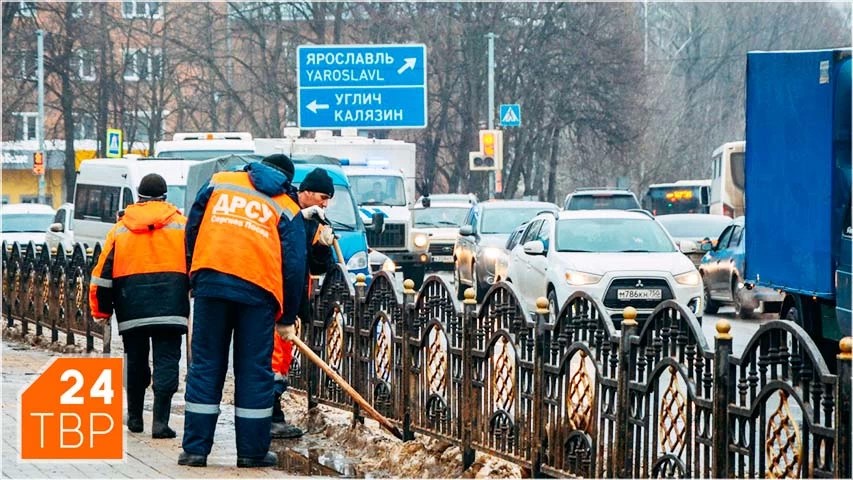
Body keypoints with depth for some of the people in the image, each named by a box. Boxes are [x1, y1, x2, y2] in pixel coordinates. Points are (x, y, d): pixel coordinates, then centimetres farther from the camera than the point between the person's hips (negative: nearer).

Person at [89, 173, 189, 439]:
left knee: (136, 360, 15)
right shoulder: (181, 225, 5)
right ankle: (160, 420, -16)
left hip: (132, 307, 2)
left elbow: (103, 271, 8)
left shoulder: (120, 229, 9)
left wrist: (101, 311, 15)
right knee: (166, 360, -4)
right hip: (170, 305, -2)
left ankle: (135, 417, 23)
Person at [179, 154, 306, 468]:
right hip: (258, 290, -1)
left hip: (210, 282, 1)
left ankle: (195, 448, 5)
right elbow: (294, 267, 10)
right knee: (254, 372, 6)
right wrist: (287, 318, 17)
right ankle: (252, 451, 9)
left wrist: (197, 275, 30)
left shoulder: (218, 184, 18)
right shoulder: (287, 210, 14)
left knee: (205, 366, 6)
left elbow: (192, 230, 18)